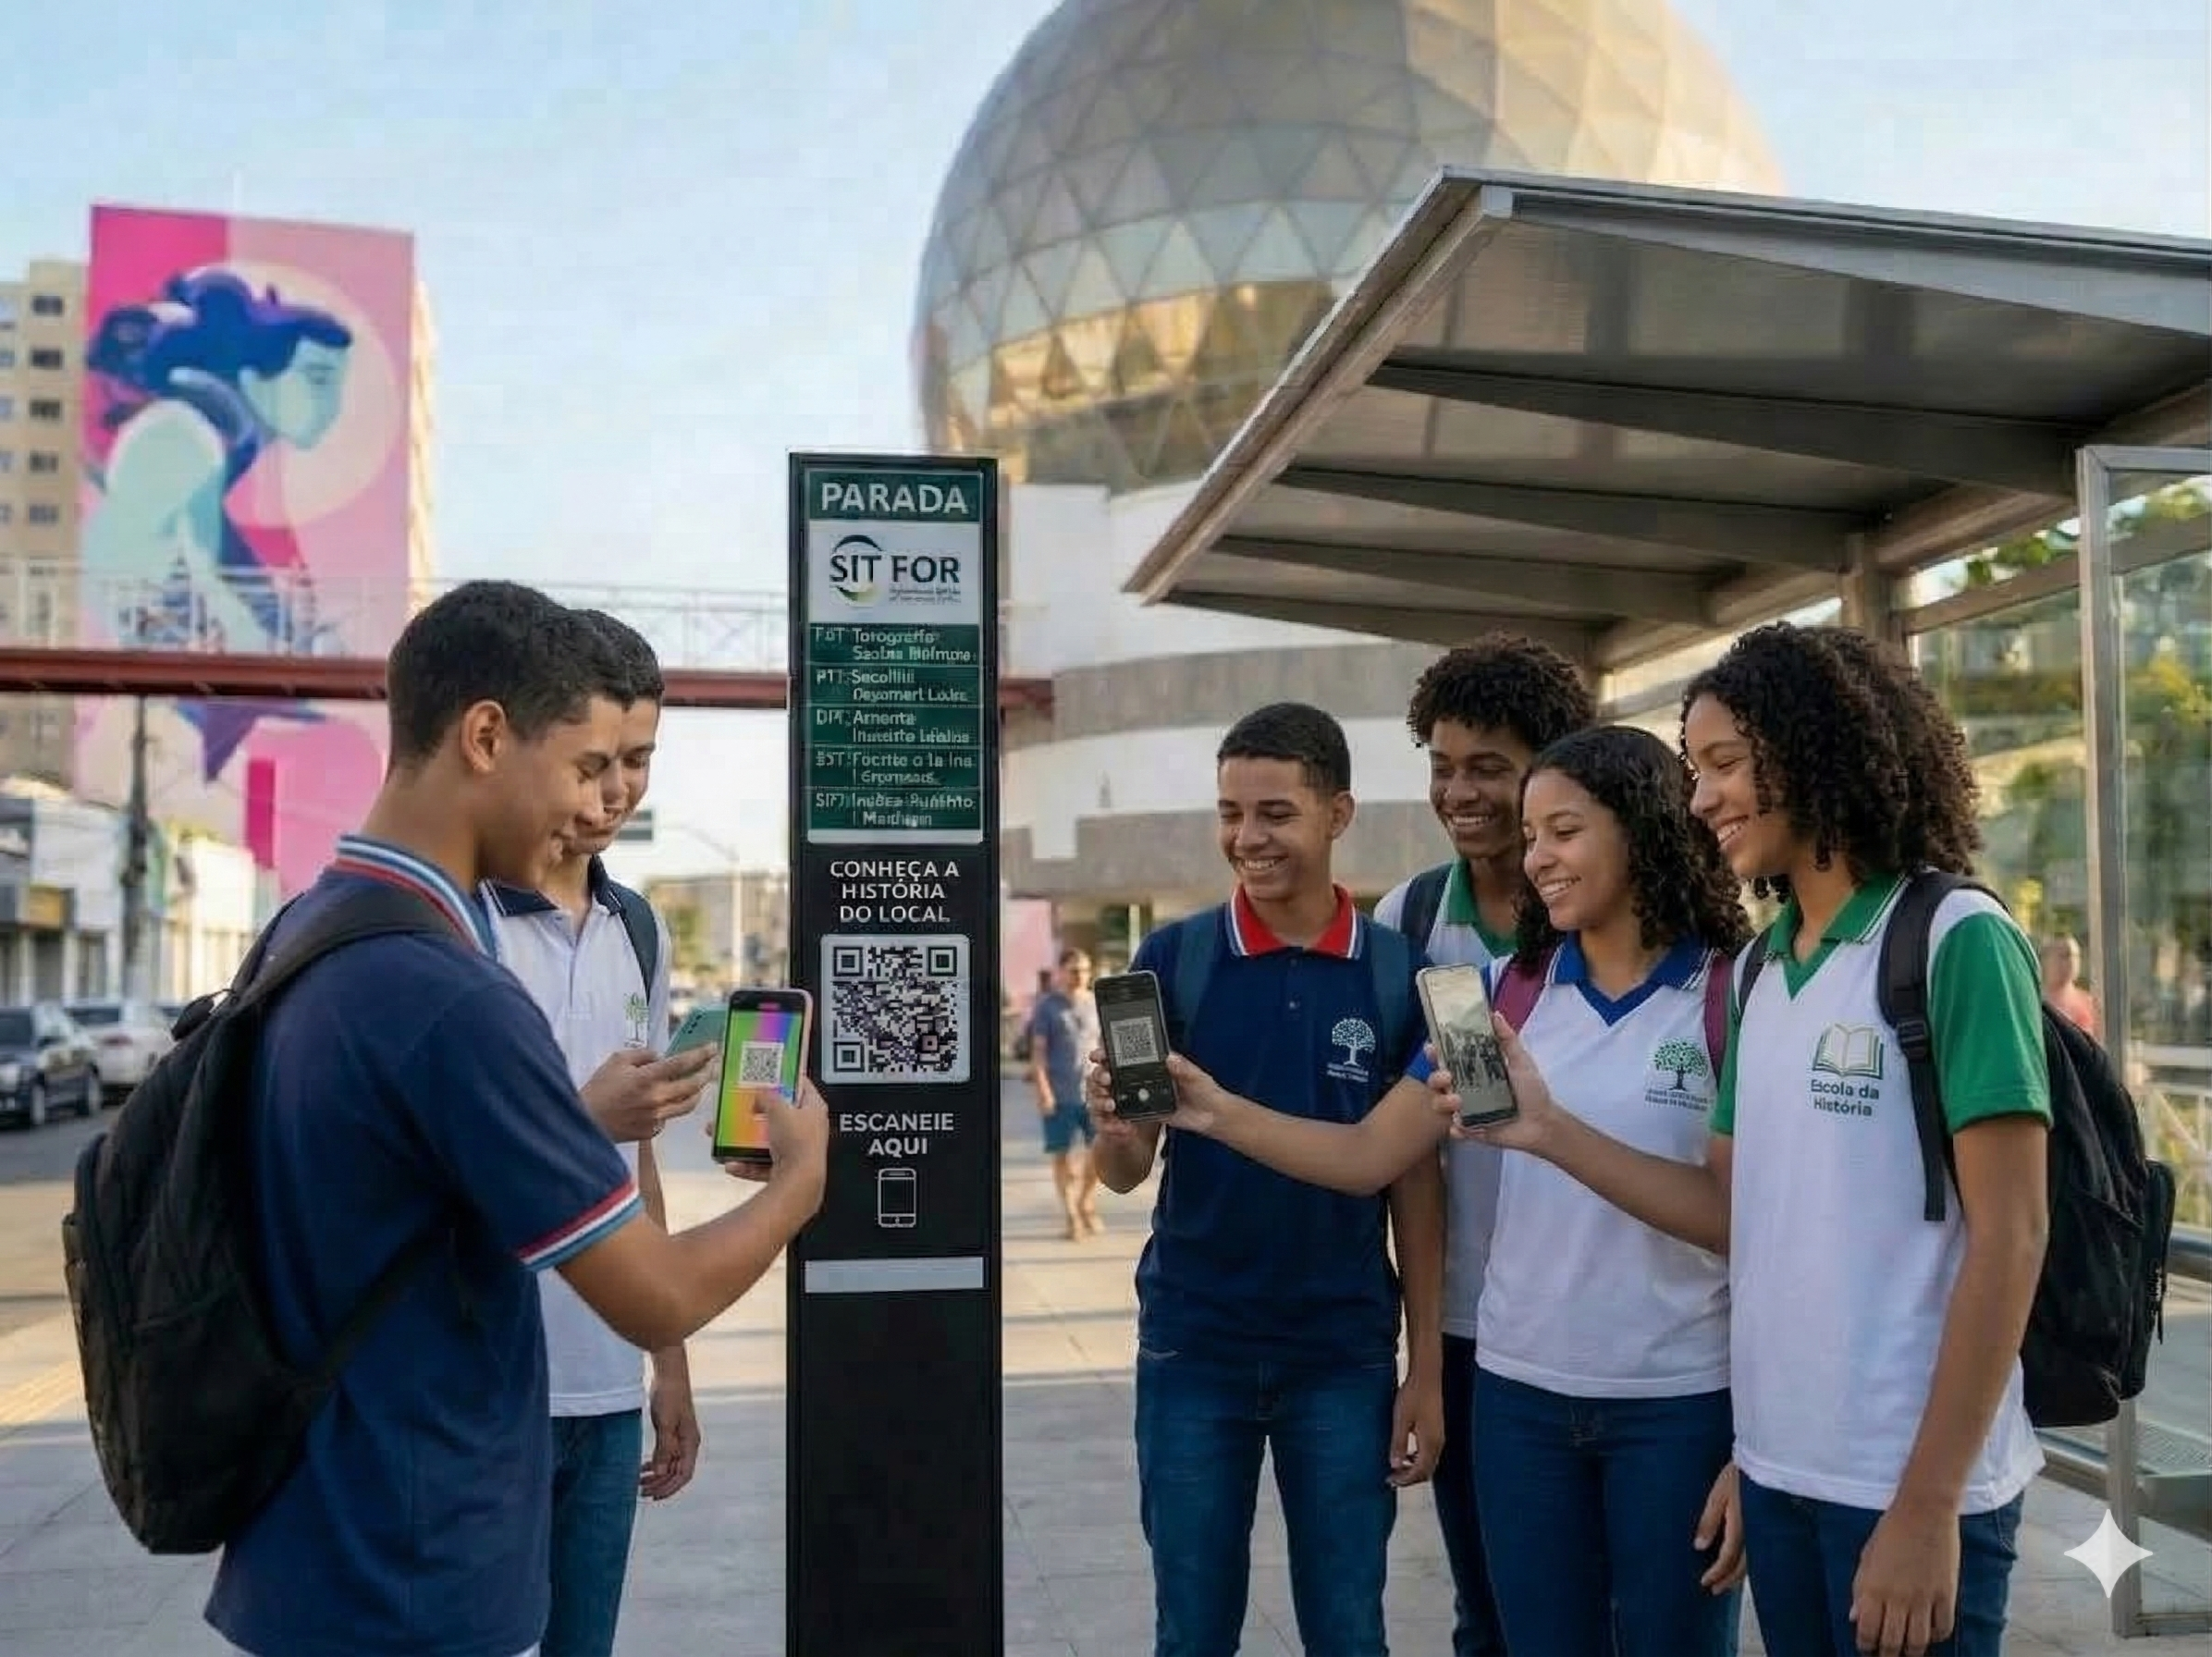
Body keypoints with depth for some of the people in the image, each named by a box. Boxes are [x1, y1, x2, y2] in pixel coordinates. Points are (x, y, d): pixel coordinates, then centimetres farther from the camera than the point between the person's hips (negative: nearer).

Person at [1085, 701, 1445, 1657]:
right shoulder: (1173, 958, -4)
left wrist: (1426, 1365, 1)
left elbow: (1414, 1180, 3)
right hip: (1193, 1345, 0)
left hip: (1345, 1353, 0)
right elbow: (1126, 1172, -3)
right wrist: (1113, 1123, -25)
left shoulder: (1397, 971, -3)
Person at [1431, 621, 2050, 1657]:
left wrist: (1928, 1505, -17)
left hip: (1908, 1481, -7)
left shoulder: (1956, 941, -12)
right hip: (1779, 1463, 7)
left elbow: (2009, 1235, -15)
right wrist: (1549, 1133, -3)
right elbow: (1733, 1212, 9)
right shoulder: (1760, 967, 9)